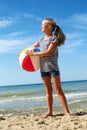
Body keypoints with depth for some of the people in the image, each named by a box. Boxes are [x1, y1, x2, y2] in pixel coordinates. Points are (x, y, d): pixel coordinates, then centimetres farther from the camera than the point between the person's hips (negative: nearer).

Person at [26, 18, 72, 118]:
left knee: (58, 90, -6)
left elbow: (48, 52, -17)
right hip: (43, 68, 6)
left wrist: (33, 53, -14)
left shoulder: (54, 38, -6)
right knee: (48, 91, 9)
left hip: (53, 67, -5)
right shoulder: (42, 39, 13)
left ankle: (67, 111, -1)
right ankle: (50, 111, 15)